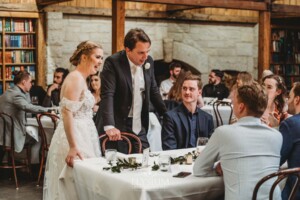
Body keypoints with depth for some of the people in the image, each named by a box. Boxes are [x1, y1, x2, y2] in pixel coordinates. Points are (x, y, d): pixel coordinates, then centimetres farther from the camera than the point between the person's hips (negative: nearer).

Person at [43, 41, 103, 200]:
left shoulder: (81, 78, 14)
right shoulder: (76, 78, -16)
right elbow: (67, 114, -24)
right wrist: (73, 147, -28)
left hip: (80, 136, 10)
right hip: (75, 138, -10)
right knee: (76, 186, -3)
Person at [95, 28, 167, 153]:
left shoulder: (148, 61, 4)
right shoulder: (113, 63, -14)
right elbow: (107, 95, -23)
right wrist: (109, 126, -33)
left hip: (139, 128, 5)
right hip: (117, 128, -5)